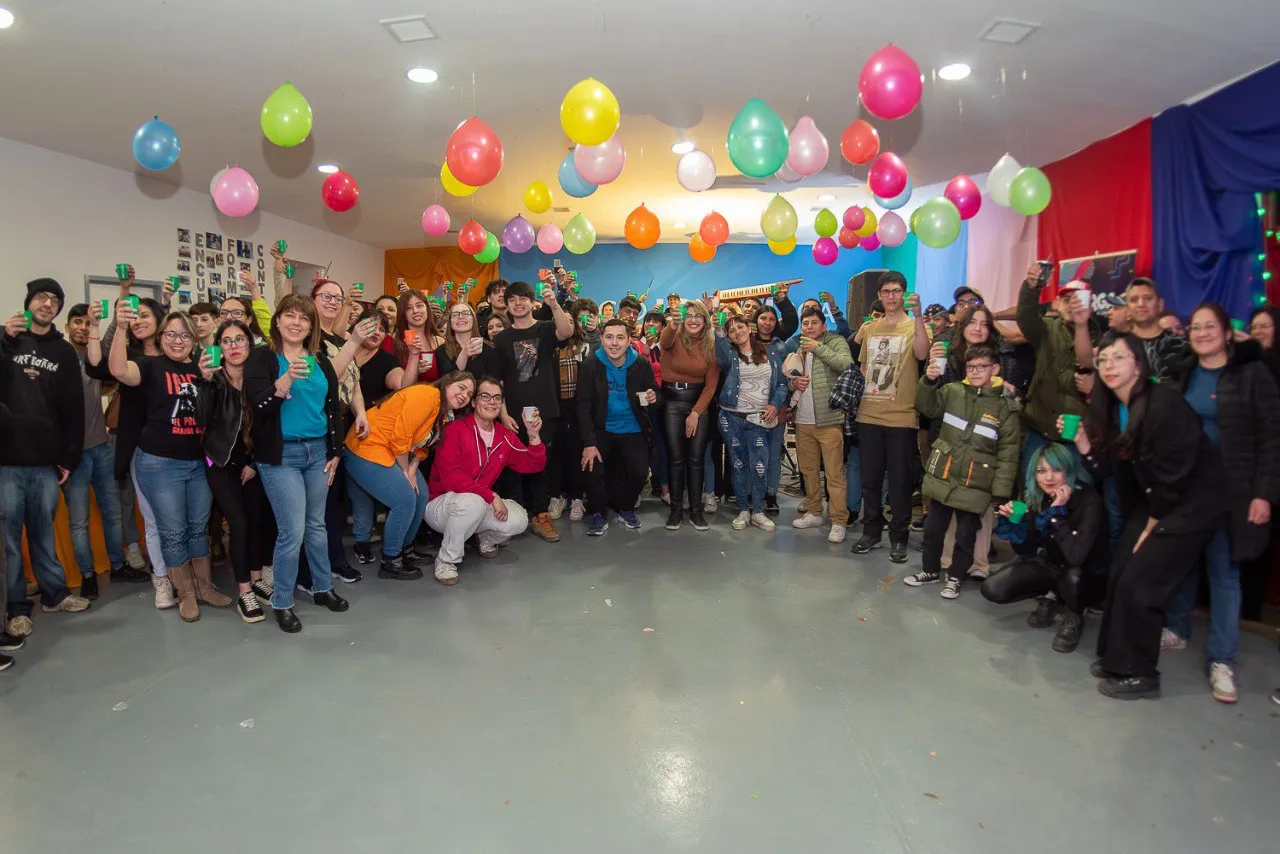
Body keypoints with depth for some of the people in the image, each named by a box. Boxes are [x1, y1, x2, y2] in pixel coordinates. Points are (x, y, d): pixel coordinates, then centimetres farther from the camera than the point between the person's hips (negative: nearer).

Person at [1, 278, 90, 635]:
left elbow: (74, 408, 10)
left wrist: (70, 456, 5)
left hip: (46, 461, 2)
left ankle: (54, 592, 22)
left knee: (43, 531, 11)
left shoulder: (65, 352, 11)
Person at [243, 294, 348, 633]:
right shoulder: (262, 358, -4)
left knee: (316, 525, 14)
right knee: (292, 531, -6)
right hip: (281, 456, -4)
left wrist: (334, 452, 10)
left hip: (317, 452, 5)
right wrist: (286, 380, -31)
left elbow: (333, 409, 14)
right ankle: (281, 602, 11)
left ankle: (322, 587, 30)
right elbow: (259, 407, -16)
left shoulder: (320, 362, 10)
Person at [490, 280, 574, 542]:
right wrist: (503, 414, -5)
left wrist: (554, 304, -34)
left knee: (542, 463, -1)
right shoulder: (502, 340, 10)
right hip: (515, 415, 1)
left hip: (546, 412, -1)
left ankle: (539, 514, 6)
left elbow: (567, 331, -18)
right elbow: (496, 381, 6)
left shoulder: (545, 329, 6)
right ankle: (537, 513, 14)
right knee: (522, 464, 4)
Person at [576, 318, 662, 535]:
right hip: (601, 429, -1)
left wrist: (654, 397, -19)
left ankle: (625, 507, 16)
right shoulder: (590, 365, -9)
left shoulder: (641, 364, -5)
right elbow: (583, 406, -12)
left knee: (639, 471, -16)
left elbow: (654, 389, 9)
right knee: (591, 468, -21)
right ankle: (599, 514, 4)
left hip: (632, 429, 1)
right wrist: (589, 443, -21)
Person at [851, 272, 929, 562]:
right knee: (870, 478, 12)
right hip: (869, 415, 4)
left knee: (900, 481, 3)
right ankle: (871, 532, 26)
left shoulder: (913, 325, -1)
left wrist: (917, 314, -29)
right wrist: (855, 398, 10)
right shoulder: (869, 328, 12)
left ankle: (899, 537, 16)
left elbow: (921, 353, -23)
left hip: (901, 417, -4)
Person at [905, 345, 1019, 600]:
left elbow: (1008, 454, -4)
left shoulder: (1005, 407, -4)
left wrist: (1001, 492, -8)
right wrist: (928, 381, -16)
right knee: (933, 528, 13)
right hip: (942, 477, 2)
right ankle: (931, 570, 32)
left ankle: (955, 577, 27)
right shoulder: (953, 392, 1)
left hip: (974, 487, -2)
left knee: (965, 534, 8)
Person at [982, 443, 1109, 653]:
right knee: (992, 590, -15)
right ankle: (1050, 597, 13)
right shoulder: (1033, 497, -12)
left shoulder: (1088, 500, -27)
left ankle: (1075, 618, -5)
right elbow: (1027, 550, -7)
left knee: (1072, 575, -40)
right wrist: (1010, 519, -23)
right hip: (1051, 564, 5)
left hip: (1088, 575, -4)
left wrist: (1057, 511, -36)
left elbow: (1075, 558, -38)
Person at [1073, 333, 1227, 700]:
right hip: (1152, 502, 7)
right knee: (1118, 577, 4)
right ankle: (1115, 656, 22)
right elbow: (1108, 467, 3)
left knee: (1138, 585, -7)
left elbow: (1173, 476, -22)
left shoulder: (1165, 404, -24)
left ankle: (1138, 673, 9)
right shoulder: (1111, 408, 0)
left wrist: (1151, 528, -12)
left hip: (1191, 505, -7)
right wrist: (1083, 444, -16)